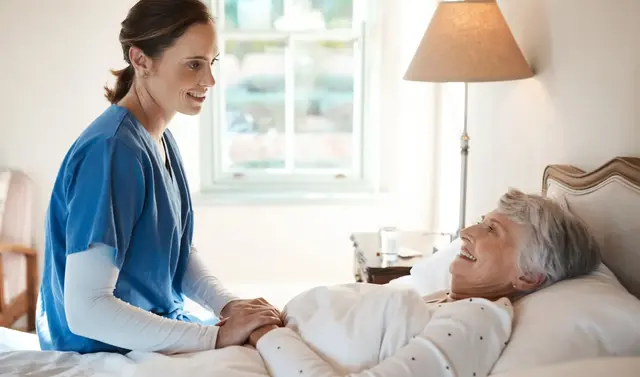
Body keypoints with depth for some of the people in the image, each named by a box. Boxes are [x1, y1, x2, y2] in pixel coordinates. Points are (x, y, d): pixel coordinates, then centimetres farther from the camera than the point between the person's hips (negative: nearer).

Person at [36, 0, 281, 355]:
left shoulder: (161, 139, 3)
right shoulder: (112, 151, -25)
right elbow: (86, 309, -29)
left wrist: (230, 305, -10)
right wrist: (216, 336, -27)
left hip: (157, 330, 8)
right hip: (108, 350, -8)